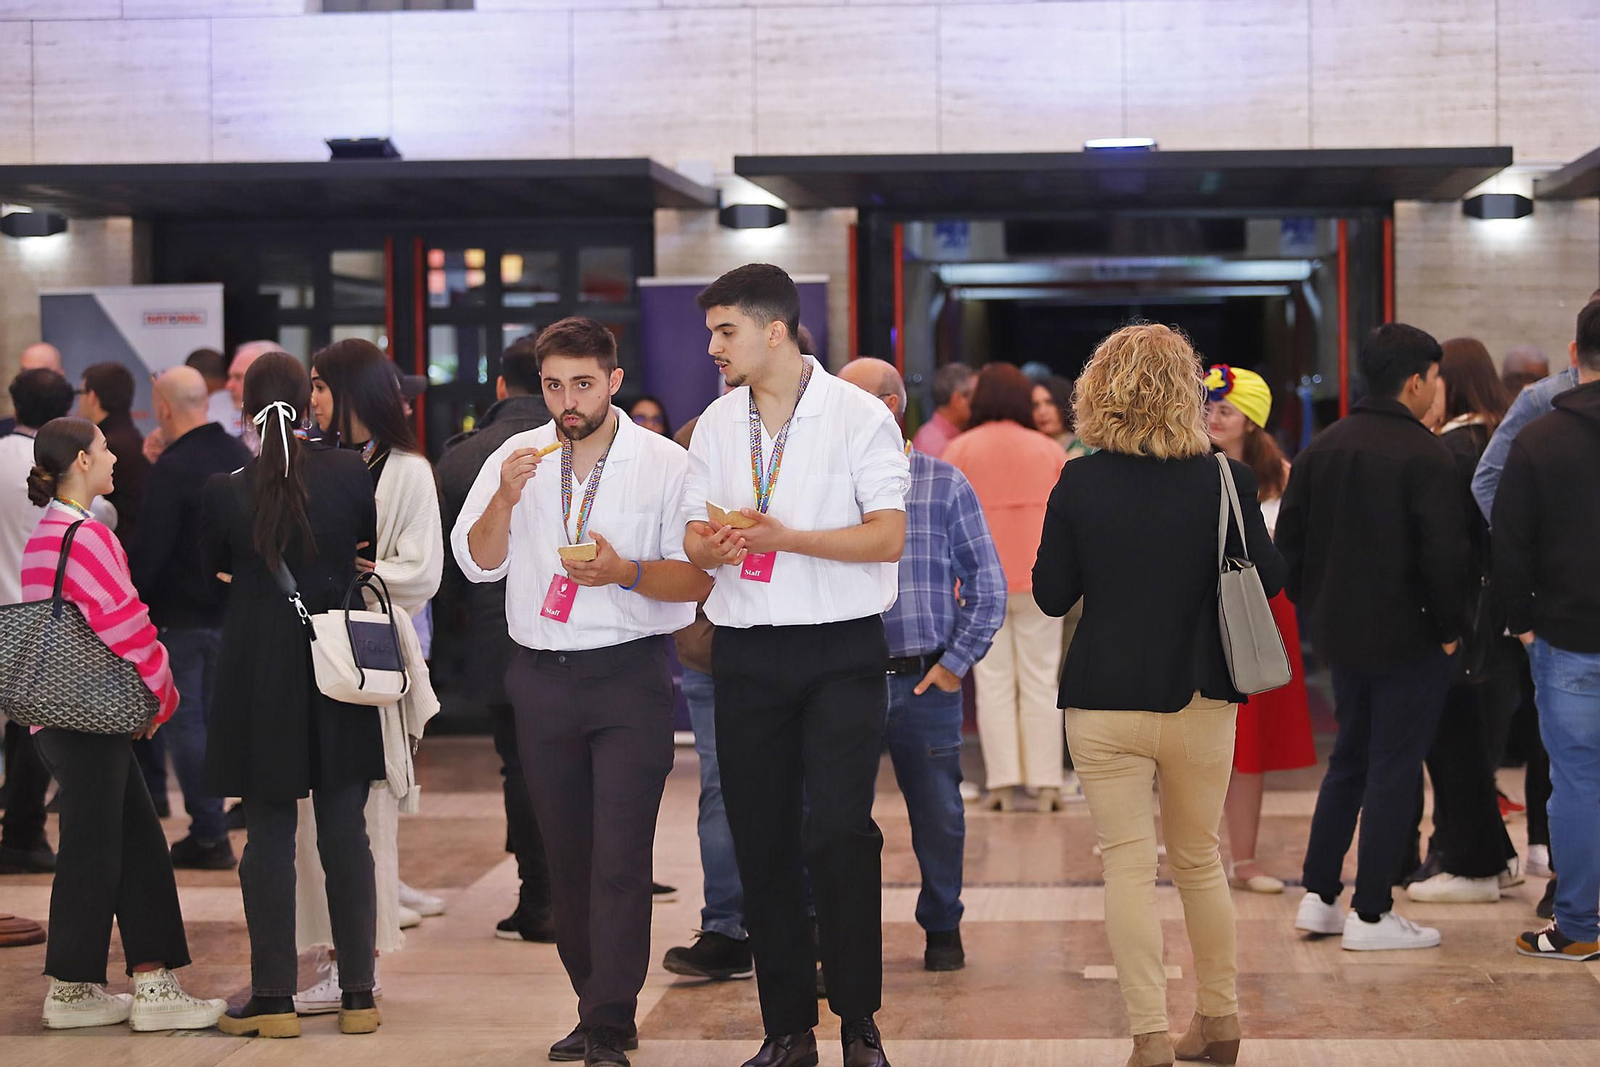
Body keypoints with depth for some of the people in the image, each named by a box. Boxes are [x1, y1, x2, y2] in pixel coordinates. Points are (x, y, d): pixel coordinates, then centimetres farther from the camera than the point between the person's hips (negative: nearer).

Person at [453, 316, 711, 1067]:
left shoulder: (663, 464, -3)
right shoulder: (517, 457, 7)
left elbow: (697, 578, -5)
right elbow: (478, 563, 3)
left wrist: (625, 573, -22)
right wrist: (505, 501, -14)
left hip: (630, 676, -4)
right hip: (542, 679, 4)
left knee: (619, 859, -8)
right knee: (566, 857, 9)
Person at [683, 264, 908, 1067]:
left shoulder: (859, 417, -4)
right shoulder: (717, 424, 11)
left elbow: (889, 536, -11)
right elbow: (695, 532, 12)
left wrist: (785, 536, -20)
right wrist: (710, 546, -12)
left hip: (840, 648, -5)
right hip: (747, 653, 5)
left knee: (839, 834, -11)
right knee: (761, 842, 6)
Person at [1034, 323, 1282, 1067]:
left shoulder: (1078, 484, -7)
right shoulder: (1223, 481, -7)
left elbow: (1051, 594, -2)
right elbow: (1268, 580, -1)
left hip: (1104, 702, -2)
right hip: (1199, 699, 2)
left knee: (1128, 866, 2)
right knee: (1198, 859, 18)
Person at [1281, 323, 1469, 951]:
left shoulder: (1324, 447, 6)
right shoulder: (1425, 456, -16)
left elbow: (1289, 535, 8)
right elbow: (1445, 552, -20)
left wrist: (1314, 604, 16)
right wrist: (1449, 628, -7)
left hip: (1340, 633, 7)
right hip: (1408, 635, -7)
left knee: (1348, 761, 19)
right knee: (1394, 770, 0)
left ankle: (1319, 898, 19)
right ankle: (1371, 915, 3)